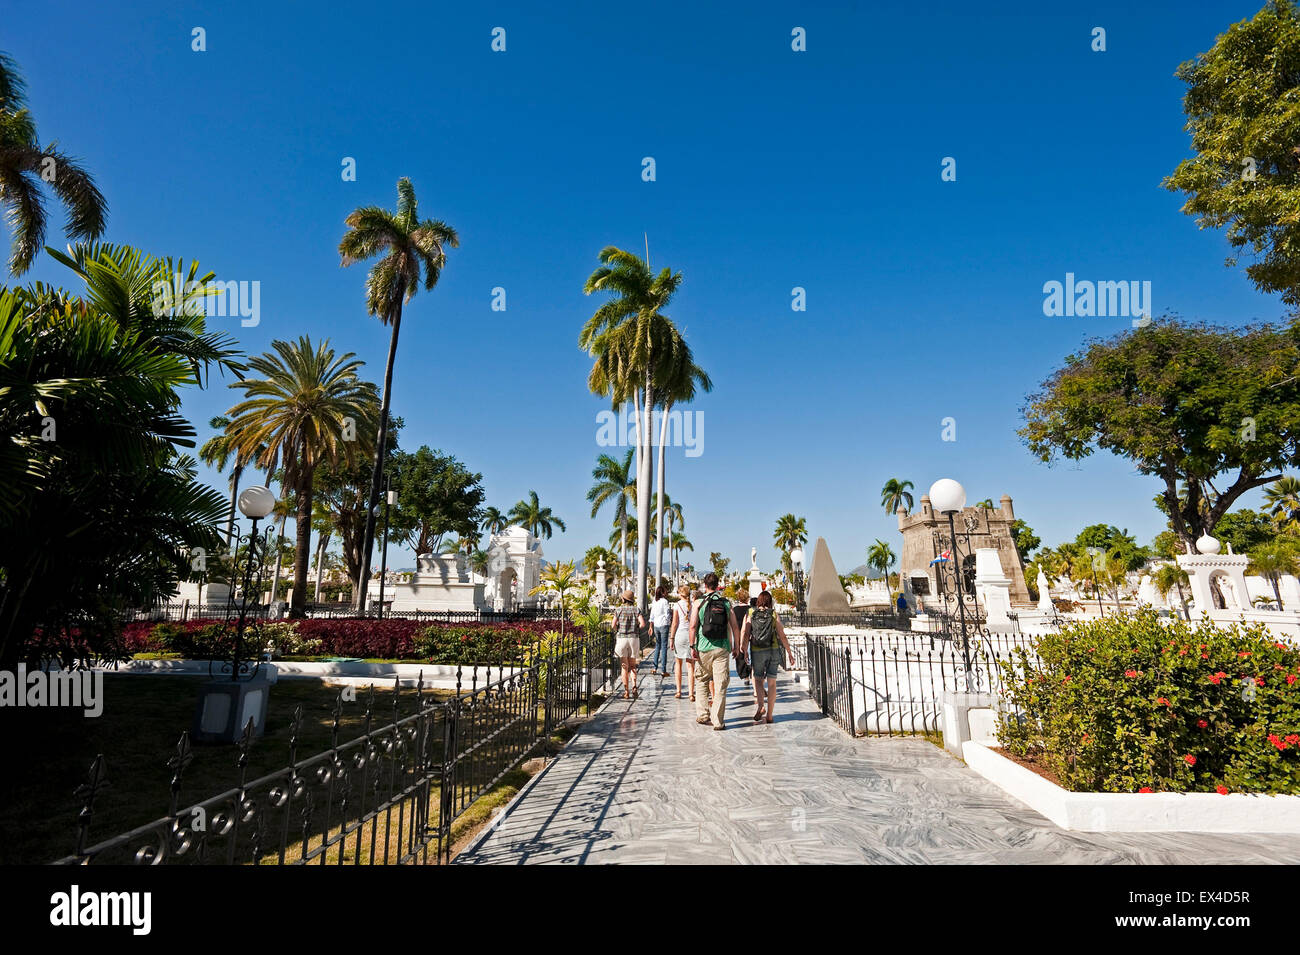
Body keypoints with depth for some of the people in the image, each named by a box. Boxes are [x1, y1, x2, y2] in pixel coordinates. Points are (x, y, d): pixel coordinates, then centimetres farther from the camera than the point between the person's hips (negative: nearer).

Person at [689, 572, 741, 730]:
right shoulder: (726, 603, 5)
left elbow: (693, 626, -7)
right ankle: (718, 721, 1)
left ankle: (702, 715, 21)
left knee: (703, 682, 16)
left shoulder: (698, 603, -1)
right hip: (722, 648, 0)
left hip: (704, 648, 0)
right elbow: (734, 627, 5)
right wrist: (737, 646, 13)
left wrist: (692, 646, -3)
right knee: (721, 685, 2)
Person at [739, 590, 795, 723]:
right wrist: (789, 653, 7)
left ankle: (761, 707, -7)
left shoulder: (750, 614, 0)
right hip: (773, 651, 0)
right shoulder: (774, 614, 0)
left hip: (756, 652, 0)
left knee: (758, 679, 15)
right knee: (772, 683, 9)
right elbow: (782, 636, -1)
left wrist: (743, 650, -7)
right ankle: (769, 715, 12)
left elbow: (745, 633, -9)